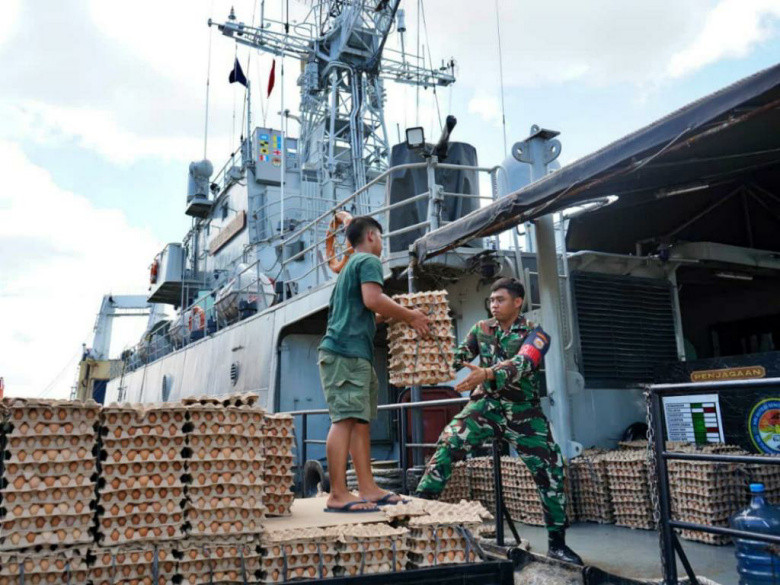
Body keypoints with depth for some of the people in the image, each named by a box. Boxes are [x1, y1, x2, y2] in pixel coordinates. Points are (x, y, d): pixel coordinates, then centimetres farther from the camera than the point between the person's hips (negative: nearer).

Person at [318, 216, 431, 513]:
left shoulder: (350, 266, 29)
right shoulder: (369, 261, 0)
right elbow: (372, 299, -17)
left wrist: (390, 315, 32)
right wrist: (409, 315, -6)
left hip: (353, 354, 10)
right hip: (347, 351, -10)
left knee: (360, 420, 6)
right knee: (345, 419, -14)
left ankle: (367, 488, 7)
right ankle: (338, 494, -16)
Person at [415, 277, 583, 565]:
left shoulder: (535, 334, -7)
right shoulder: (481, 329, 5)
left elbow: (522, 364, -26)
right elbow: (458, 357, 1)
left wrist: (487, 374, -44)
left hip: (524, 412, -1)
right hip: (485, 406, 1)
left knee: (550, 472, -2)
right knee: (447, 445, -20)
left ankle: (557, 543, 17)